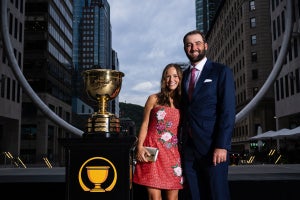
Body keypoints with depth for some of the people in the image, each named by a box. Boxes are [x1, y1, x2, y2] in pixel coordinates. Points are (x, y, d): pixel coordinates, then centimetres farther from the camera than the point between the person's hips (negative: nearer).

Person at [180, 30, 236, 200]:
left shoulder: (221, 71, -1)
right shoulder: (183, 75, 16)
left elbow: (228, 111, -8)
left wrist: (222, 146, -16)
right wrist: (183, 143, 6)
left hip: (212, 147, -5)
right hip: (189, 147, 5)